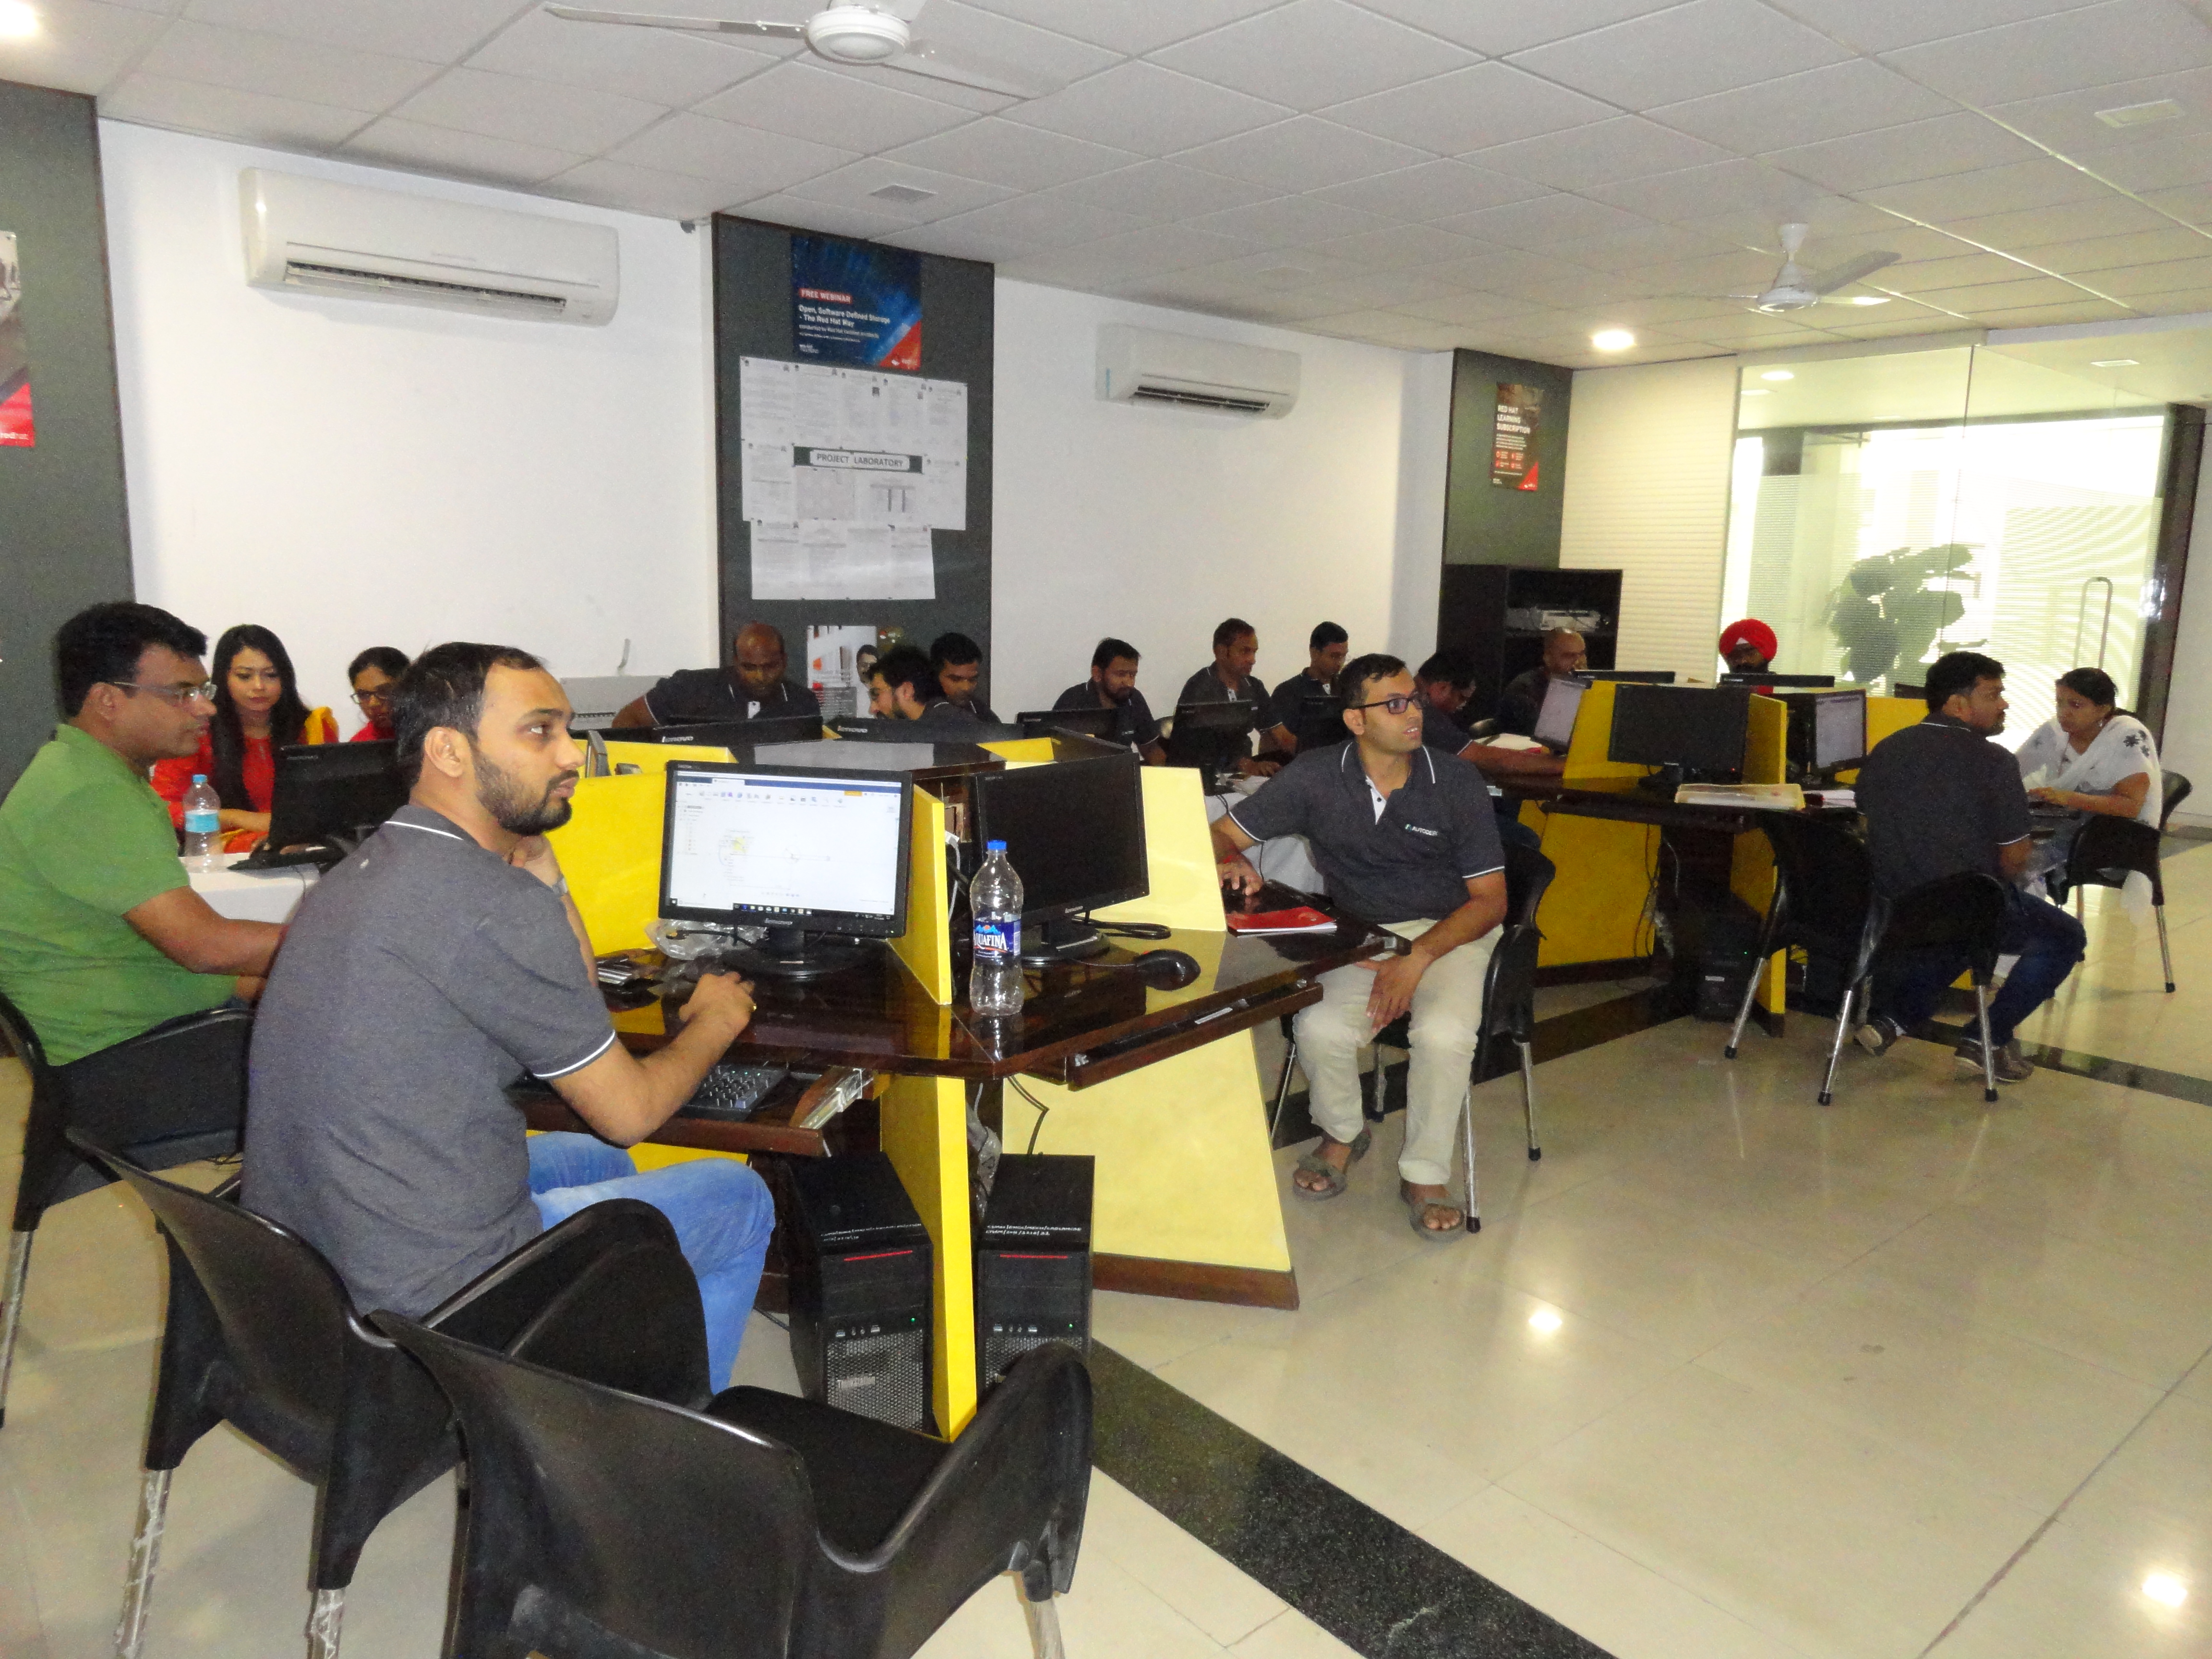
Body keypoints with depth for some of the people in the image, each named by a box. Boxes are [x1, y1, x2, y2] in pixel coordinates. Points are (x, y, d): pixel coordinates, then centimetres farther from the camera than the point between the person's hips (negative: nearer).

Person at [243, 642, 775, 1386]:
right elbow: (628, 1112, -12)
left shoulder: (362, 870, 8)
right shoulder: (491, 905, -23)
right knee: (738, 1198, 7)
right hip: (425, 1301, -9)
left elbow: (571, 1010, 13)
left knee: (593, 1162, 30)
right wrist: (713, 1022, 6)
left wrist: (538, 861, 6)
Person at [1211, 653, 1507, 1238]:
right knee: (1319, 1028, -28)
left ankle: (1424, 1175, -3)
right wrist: (1230, 864, -25)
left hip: (1449, 931, -1)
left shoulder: (1456, 782, -7)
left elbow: (1490, 899, -6)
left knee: (1445, 1034, -31)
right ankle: (1342, 1135, 8)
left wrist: (1418, 957, -21)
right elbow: (1220, 833, 1)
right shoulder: (1316, 778, -5)